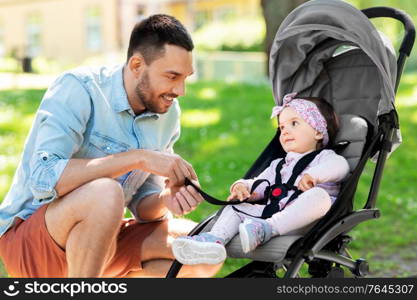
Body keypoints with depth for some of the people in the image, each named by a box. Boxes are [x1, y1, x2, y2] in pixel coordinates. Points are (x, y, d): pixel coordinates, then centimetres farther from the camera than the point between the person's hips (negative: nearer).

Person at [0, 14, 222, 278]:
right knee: (105, 193, -36)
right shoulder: (78, 89, -18)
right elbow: (43, 179, -32)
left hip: (98, 240, 7)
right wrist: (140, 157, -33)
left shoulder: (168, 113, 2)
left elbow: (142, 206, 5)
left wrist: (165, 200, -19)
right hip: (28, 241, -7)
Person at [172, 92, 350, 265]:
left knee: (319, 195, -34)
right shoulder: (278, 165, 33)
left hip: (302, 220, -6)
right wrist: (243, 186, 4)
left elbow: (340, 165, -10)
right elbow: (259, 184, 28)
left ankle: (266, 229, -48)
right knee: (236, 207, 0)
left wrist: (314, 175, -27)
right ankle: (215, 239, -30)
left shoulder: (323, 157, 12)